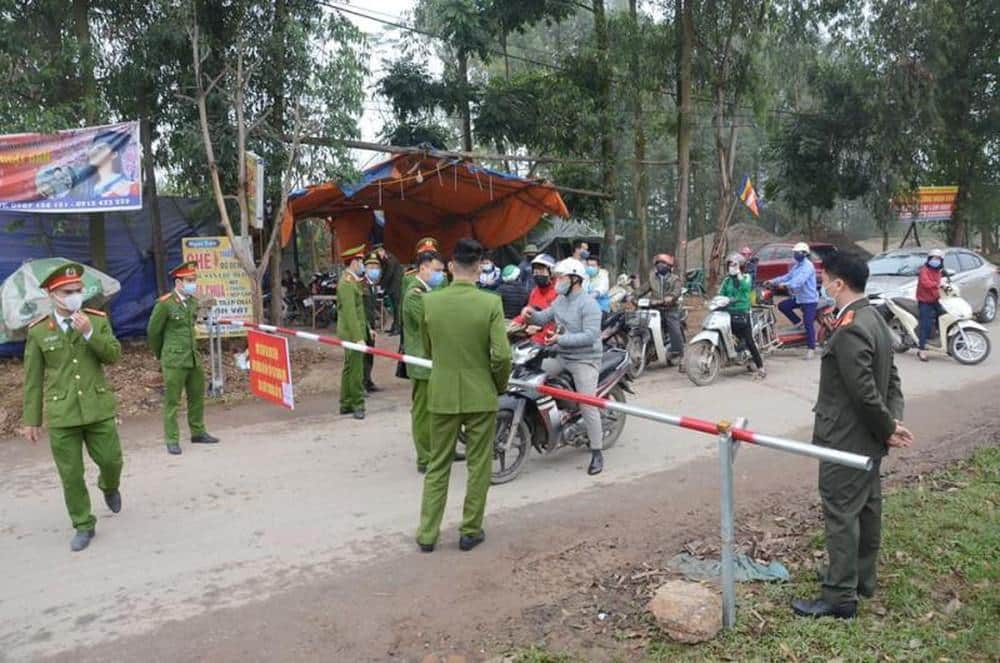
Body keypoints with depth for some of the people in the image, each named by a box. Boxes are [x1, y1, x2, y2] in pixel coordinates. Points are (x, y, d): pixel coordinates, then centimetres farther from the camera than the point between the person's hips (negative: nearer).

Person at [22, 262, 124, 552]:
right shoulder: (38, 331, -1)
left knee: (111, 460, 6)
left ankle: (109, 486, 41)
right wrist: (31, 420, 4)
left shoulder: (97, 320, 1)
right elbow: (32, 379, 3)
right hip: (61, 414, 0)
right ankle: (83, 525, 20)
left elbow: (114, 355, -8)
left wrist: (89, 333, -21)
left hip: (98, 408, 1)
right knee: (71, 474, 5)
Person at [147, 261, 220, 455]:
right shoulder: (165, 304, -11)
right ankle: (172, 440, 7)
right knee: (171, 401, 0)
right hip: (174, 360, -7)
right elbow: (153, 332, -2)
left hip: (194, 357, 7)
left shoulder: (193, 302, 9)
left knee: (197, 397, 14)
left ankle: (198, 432, 28)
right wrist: (161, 355, 9)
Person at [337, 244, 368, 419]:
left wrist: (367, 328, 20)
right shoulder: (347, 283, -17)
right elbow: (350, 313, -23)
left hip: (356, 332, 10)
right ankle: (357, 405, 1)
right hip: (352, 333, -10)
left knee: (349, 368, 15)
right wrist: (358, 337, -26)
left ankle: (346, 404, 22)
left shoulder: (352, 281, 15)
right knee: (356, 370, -5)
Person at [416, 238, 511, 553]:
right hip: (480, 396, -2)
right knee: (478, 466, 13)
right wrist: (500, 385, 3)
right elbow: (502, 355, -16)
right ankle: (470, 532, 23)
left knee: (437, 466, 14)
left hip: (442, 395, 2)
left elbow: (428, 349, 7)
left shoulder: (429, 301, -5)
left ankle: (427, 534, 20)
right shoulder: (491, 303, -13)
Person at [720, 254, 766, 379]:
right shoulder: (727, 280, 13)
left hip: (743, 313, -4)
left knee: (749, 342, -8)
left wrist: (738, 274, -13)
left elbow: (746, 286, -18)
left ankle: (761, 368, -4)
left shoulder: (746, 277, 5)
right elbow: (721, 294, 7)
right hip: (729, 312, 4)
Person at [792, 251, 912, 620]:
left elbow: (864, 392, -24)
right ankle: (862, 580, 33)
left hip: (846, 440, -10)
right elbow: (891, 378, 11)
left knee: (842, 515, -2)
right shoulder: (875, 319, 9)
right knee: (867, 509, 19)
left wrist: (888, 428, -11)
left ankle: (840, 598, 7)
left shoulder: (850, 330, -24)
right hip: (867, 440, 10)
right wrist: (894, 421, 1)